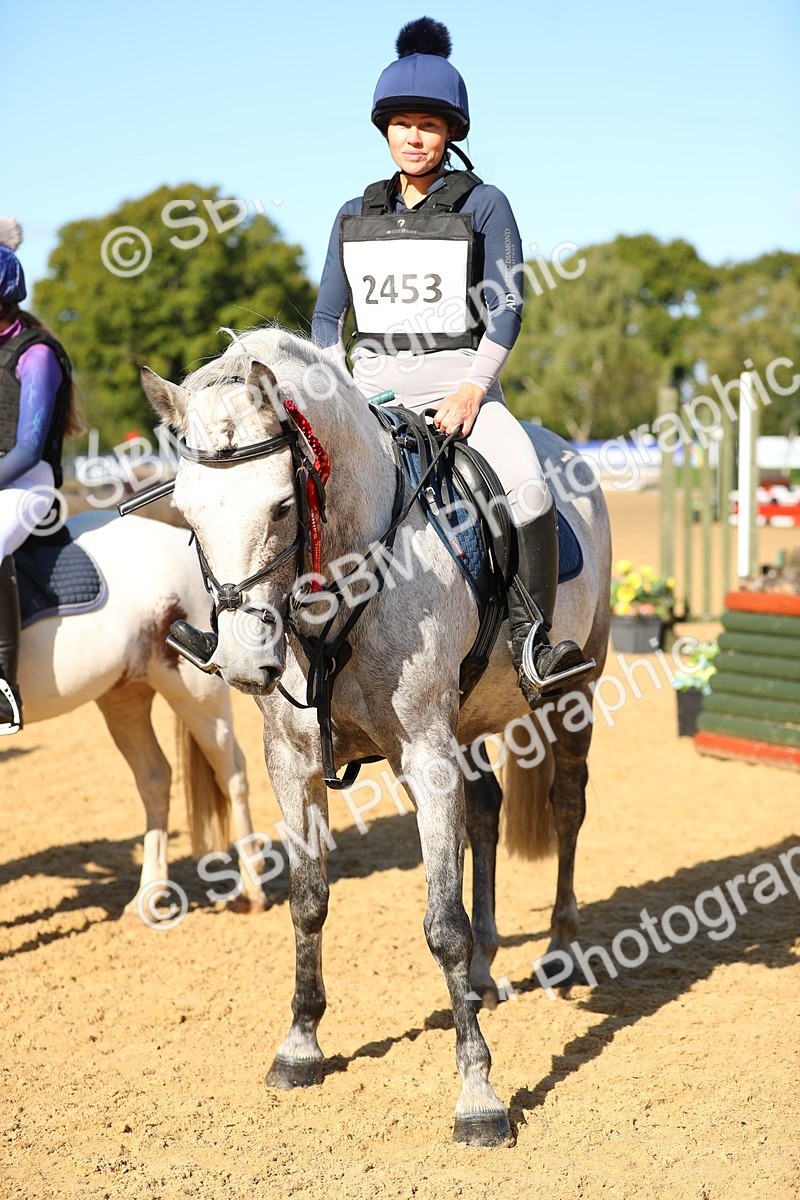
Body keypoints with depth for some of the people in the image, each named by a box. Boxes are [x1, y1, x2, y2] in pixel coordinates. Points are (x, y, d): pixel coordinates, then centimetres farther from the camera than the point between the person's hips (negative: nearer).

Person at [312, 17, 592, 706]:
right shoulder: (354, 217, 14)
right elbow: (327, 318, 17)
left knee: (527, 484, -29)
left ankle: (533, 652, -30)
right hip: (371, 387, 4)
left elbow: (507, 307, -4)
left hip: (460, 380, -4)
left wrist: (470, 388, -17)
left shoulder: (483, 206, 2)